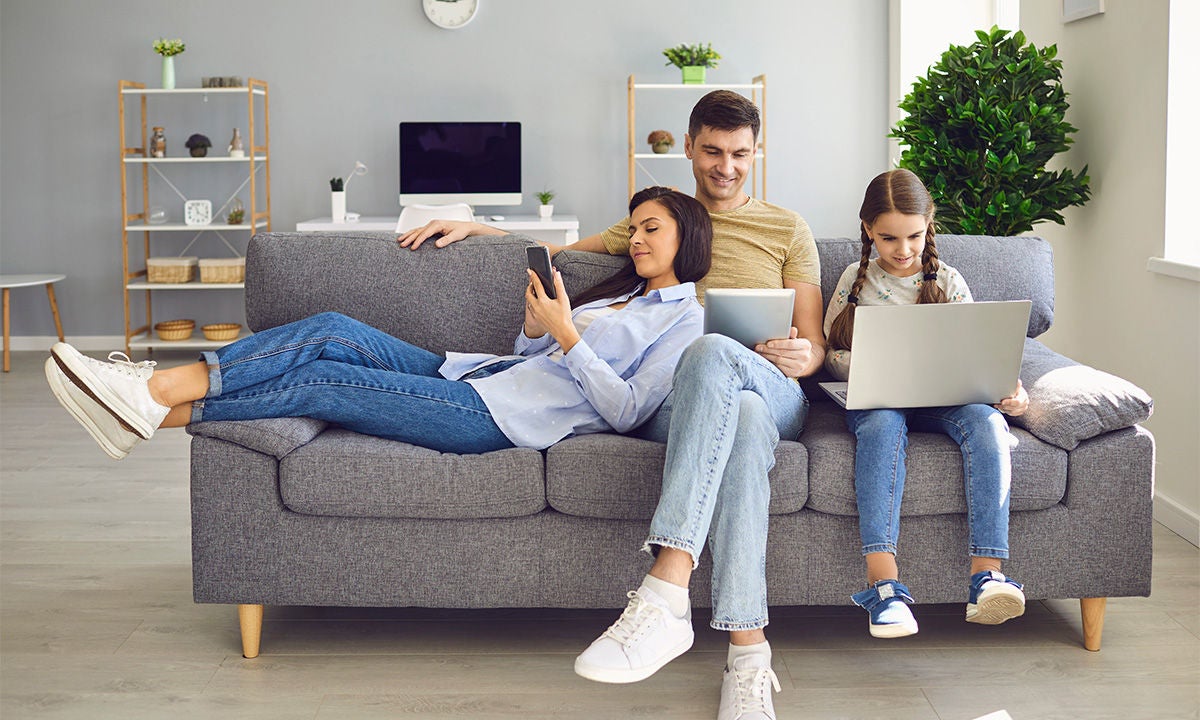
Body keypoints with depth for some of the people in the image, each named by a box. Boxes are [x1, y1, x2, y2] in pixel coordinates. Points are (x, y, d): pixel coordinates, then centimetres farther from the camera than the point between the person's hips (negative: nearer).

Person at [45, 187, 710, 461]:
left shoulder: (684, 319, 3)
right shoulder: (623, 291, 27)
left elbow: (628, 409, -11)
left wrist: (567, 335, -15)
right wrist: (535, 330, 1)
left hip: (504, 416, -8)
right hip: (475, 376, 8)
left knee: (320, 383, -16)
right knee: (334, 331, -13)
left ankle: (157, 412, -15)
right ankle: (159, 387, -19)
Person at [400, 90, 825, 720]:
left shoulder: (788, 230, 23)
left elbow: (814, 347, 18)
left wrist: (803, 356, -7)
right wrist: (473, 226, 20)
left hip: (775, 392, -1)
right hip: (673, 401, 1)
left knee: (711, 352, -40)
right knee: (740, 422, -40)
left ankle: (663, 597, -52)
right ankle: (748, 652, -46)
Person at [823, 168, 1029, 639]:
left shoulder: (949, 283, 14)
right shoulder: (856, 280, 13)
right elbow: (832, 355, 11)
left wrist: (1009, 391, -13)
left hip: (944, 400, 1)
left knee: (986, 421, -33)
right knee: (882, 425, -38)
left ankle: (986, 576, -42)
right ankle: (883, 582, -49)